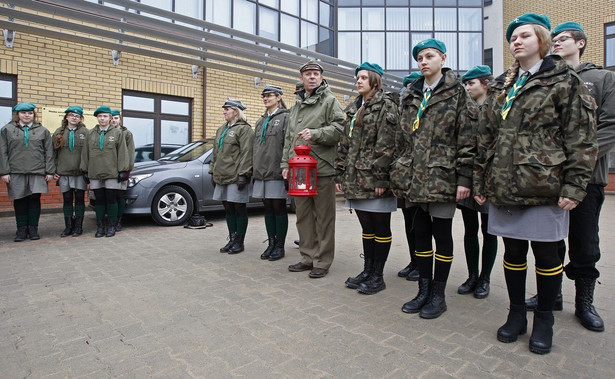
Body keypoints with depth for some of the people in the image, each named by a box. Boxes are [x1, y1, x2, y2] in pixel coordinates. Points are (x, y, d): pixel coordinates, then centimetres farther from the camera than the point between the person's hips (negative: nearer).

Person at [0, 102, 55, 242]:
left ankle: (33, 229, 8)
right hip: (16, 172, 1)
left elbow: (49, 153, 7)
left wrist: (50, 171, 0)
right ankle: (21, 230, 13)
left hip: (37, 172, 0)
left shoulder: (42, 131, 11)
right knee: (19, 201, 4)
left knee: (35, 200, -2)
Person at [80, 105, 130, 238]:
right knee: (99, 200, 7)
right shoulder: (91, 134, 12)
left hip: (112, 173, -3)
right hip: (95, 173, 3)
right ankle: (100, 227, 16)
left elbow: (122, 153, -1)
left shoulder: (117, 133, 3)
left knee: (111, 199, 2)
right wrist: (85, 170, 9)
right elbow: (85, 153, 14)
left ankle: (111, 227, 12)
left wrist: (122, 170, -6)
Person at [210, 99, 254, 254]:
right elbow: (215, 153, 23)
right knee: (228, 209, 12)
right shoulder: (221, 130, 20)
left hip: (236, 177, -8)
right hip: (222, 177, 8)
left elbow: (246, 154, -14)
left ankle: (239, 242, 11)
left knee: (239, 209, 1)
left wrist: (243, 174, -19)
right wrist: (213, 172, 17)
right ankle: (232, 240, 23)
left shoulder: (244, 129, -6)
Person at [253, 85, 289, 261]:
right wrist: (255, 170, 13)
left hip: (277, 173, -7)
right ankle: (271, 243, 20)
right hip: (261, 173, 7)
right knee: (268, 209, 11)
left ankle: (280, 245, 11)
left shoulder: (286, 118, -2)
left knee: (279, 208, 1)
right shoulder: (260, 122, 20)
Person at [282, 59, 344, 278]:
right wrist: (285, 163, 13)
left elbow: (339, 128, -9)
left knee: (324, 217, 0)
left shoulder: (330, 101, 2)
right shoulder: (296, 105, 21)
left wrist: (316, 133, -21)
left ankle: (322, 262, 11)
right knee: (303, 216, 12)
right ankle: (308, 258, 24)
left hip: (322, 169, -6)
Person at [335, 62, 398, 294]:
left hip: (374, 179, -7)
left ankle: (377, 276, 14)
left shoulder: (386, 105, -2)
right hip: (355, 179, 7)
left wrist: (380, 176, -19)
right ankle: (367, 271, 25)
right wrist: (340, 174, 11)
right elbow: (344, 144, 17)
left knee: (380, 227, 4)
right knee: (366, 227, 14)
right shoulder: (353, 109, 19)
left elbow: (386, 144, -13)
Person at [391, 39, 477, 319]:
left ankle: (438, 295, 18)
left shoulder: (457, 93, 0)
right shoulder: (411, 96, 16)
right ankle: (424, 290, 25)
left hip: (442, 177, -5)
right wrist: (399, 173, 11)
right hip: (414, 178, 6)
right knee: (420, 232, 11)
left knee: (441, 234, 4)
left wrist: (464, 178, -13)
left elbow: (467, 138, -6)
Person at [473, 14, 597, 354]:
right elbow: (486, 139, 13)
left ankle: (544, 320, 24)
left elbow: (582, 138, -4)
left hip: (544, 185, -4)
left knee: (545, 253, 6)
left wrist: (574, 185, -13)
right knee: (513, 252, 11)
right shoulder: (504, 89, 16)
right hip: (504, 186, 4)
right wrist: (480, 183, 9)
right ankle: (516, 314, 27)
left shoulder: (564, 81, 2)